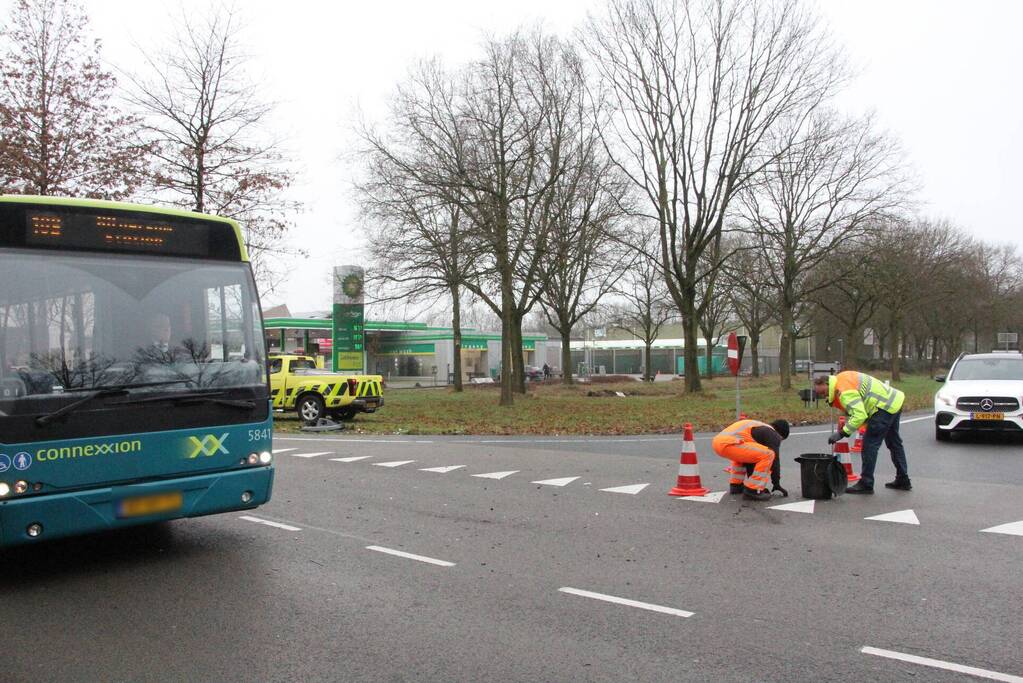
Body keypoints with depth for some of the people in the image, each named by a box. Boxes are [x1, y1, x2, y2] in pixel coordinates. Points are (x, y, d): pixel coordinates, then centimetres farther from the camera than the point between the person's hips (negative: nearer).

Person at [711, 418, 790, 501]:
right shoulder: (772, 435, 10)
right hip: (728, 444, -10)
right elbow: (775, 459, 8)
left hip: (717, 441, 10)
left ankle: (735, 485, 27)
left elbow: (748, 457, 38)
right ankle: (752, 490, -3)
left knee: (742, 454, 39)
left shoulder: (757, 427, 35)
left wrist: (751, 478, 42)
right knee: (768, 455, -6)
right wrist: (776, 483, 17)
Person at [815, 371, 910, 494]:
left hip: (885, 406, -11)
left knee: (870, 444, -7)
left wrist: (842, 433, -31)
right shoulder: (841, 379, 7)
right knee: (894, 443, 22)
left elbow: (860, 415, -34)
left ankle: (866, 485, -2)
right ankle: (903, 481, 35)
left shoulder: (844, 391, -25)